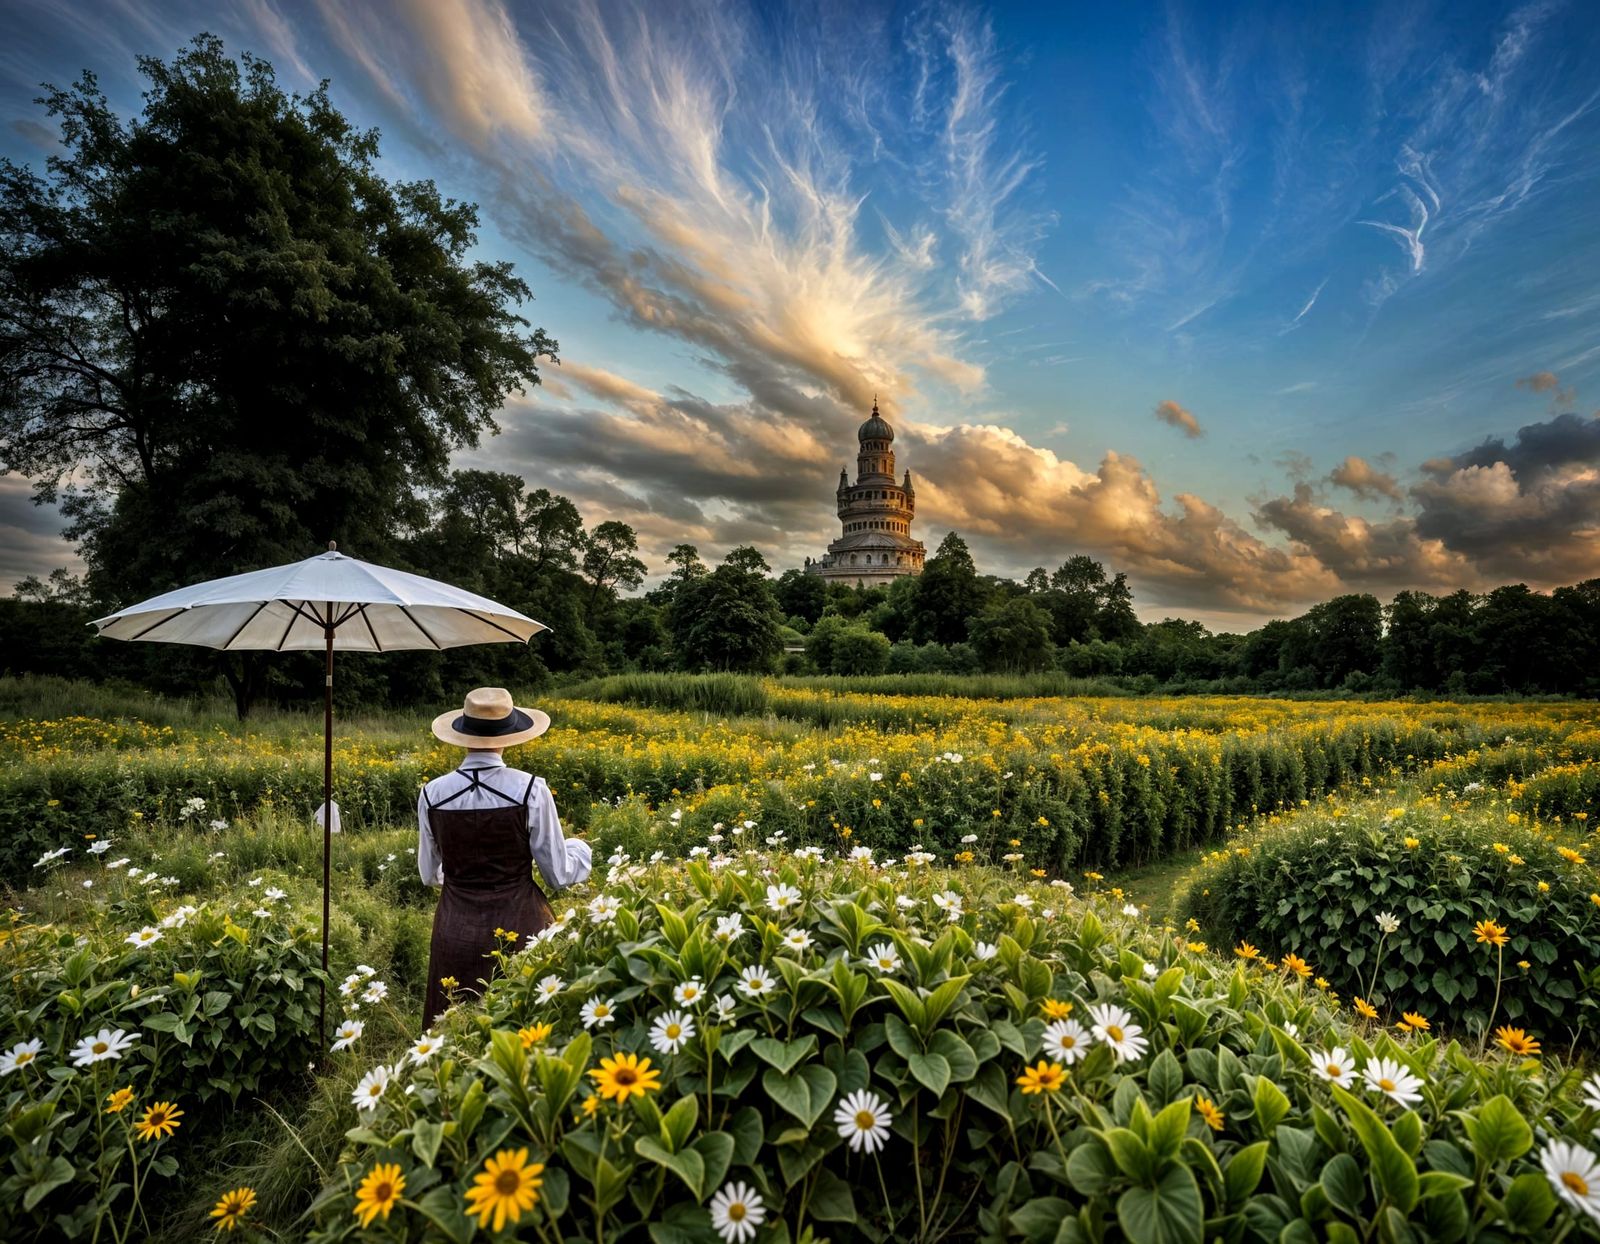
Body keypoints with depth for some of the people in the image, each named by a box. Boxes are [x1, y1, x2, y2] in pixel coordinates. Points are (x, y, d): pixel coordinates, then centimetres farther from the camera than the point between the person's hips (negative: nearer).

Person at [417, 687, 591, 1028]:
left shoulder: (432, 794, -8)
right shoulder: (531, 791, -17)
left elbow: (430, 875, 9)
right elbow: (559, 876, -8)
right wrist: (579, 848, 13)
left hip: (457, 933, 3)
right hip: (520, 928, -3)